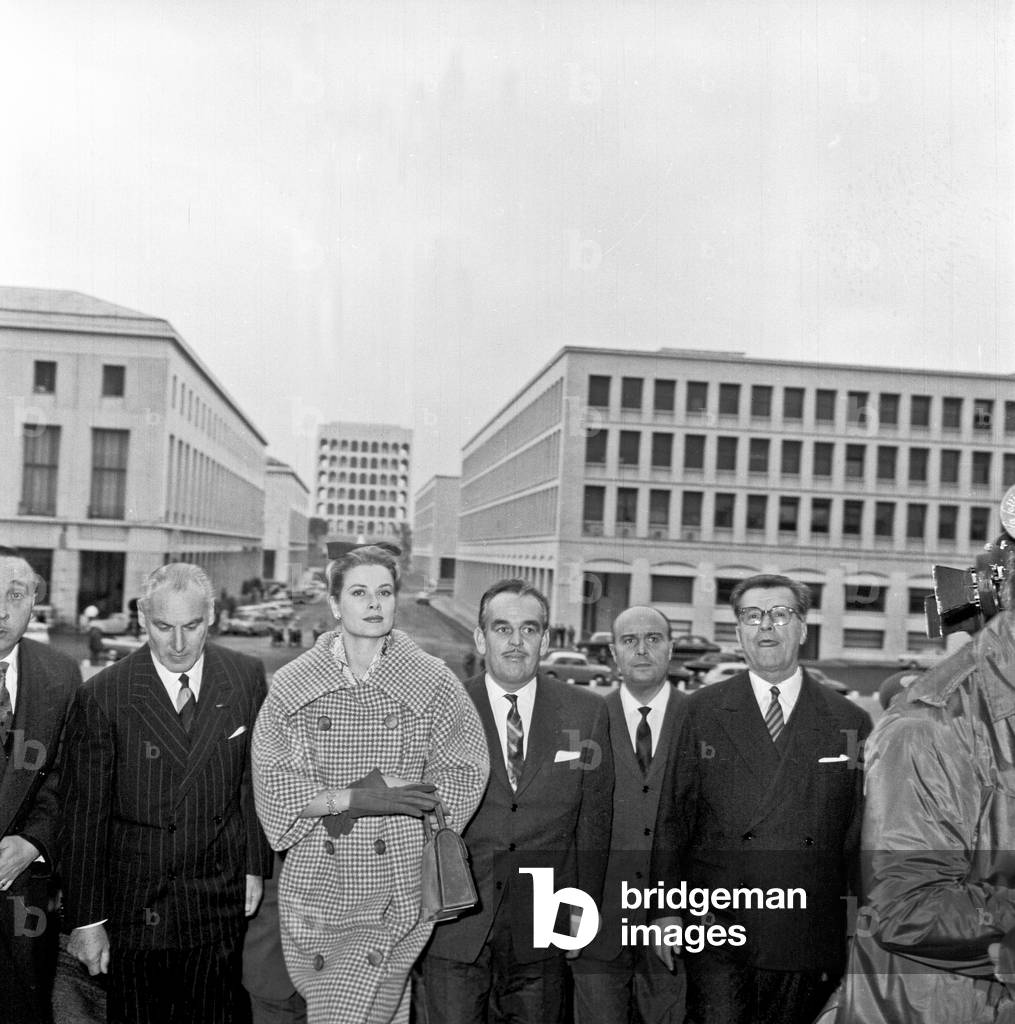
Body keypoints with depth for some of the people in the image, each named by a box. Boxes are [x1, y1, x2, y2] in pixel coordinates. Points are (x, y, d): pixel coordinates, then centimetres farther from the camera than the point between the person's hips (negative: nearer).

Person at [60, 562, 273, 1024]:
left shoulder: (246, 677, -2)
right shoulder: (102, 696, -9)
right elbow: (85, 814, -7)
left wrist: (255, 865, 5)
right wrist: (86, 919, -6)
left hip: (220, 909, 2)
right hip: (134, 911, -1)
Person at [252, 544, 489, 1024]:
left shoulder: (434, 682, -1)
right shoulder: (292, 685, 0)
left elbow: (465, 773, -2)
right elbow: (274, 783, -4)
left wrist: (370, 797, -11)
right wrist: (355, 797, -17)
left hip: (398, 889, -1)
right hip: (318, 883, 2)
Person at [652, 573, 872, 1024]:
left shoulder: (850, 723, 3)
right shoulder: (701, 712, 2)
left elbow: (860, 834, 5)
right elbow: (671, 818, 3)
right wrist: (667, 910, 0)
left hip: (807, 940, 1)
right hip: (716, 931, -1)